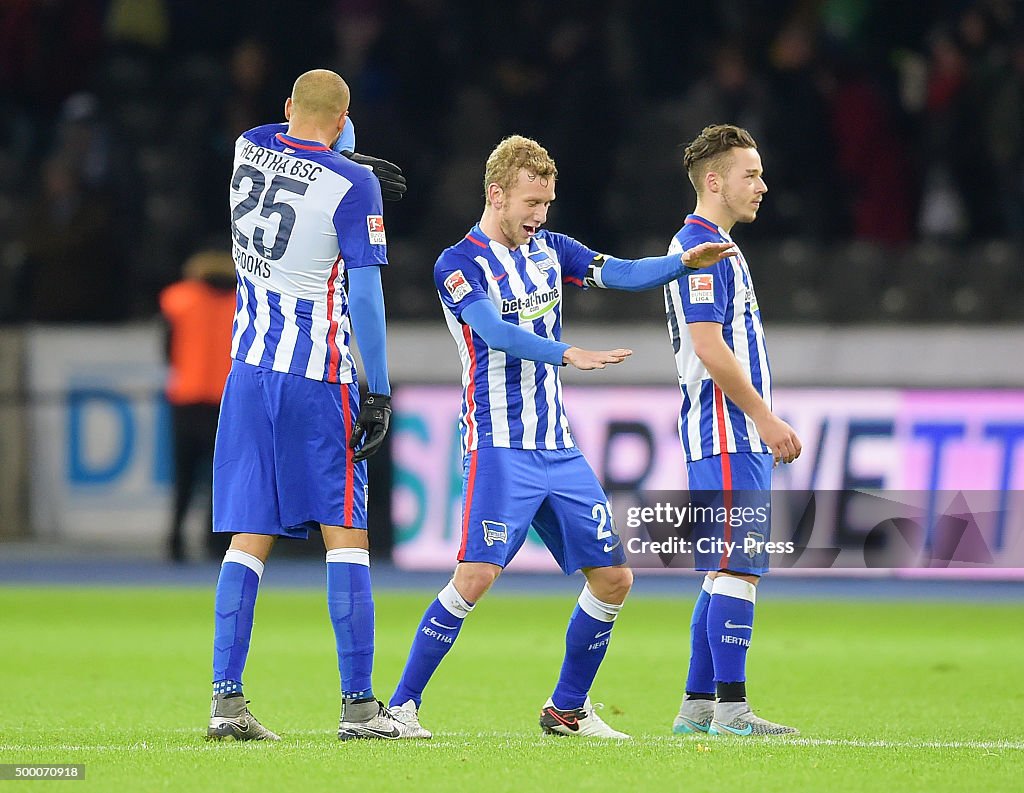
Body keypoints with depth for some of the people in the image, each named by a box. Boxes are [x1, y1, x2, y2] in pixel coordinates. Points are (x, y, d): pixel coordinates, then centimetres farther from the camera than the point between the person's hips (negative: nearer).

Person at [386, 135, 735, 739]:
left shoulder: (548, 250, 12)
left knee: (613, 578, 5)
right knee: (477, 576, -19)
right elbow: (497, 332, -23)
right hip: (500, 449, -7)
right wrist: (569, 354, -38)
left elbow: (622, 273, 3)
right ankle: (402, 706, -9)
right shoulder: (459, 265, -8)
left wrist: (685, 261, -15)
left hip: (559, 448, 7)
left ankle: (568, 708, 19)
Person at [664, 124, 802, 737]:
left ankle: (698, 705, 13)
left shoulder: (719, 247, 21)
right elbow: (708, 345, -20)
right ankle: (730, 707, -12)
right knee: (738, 569, -12)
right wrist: (766, 419, -18)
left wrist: (764, 426, 20)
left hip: (738, 438, 11)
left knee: (729, 571, 11)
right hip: (726, 434, -11)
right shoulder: (701, 247, -12)